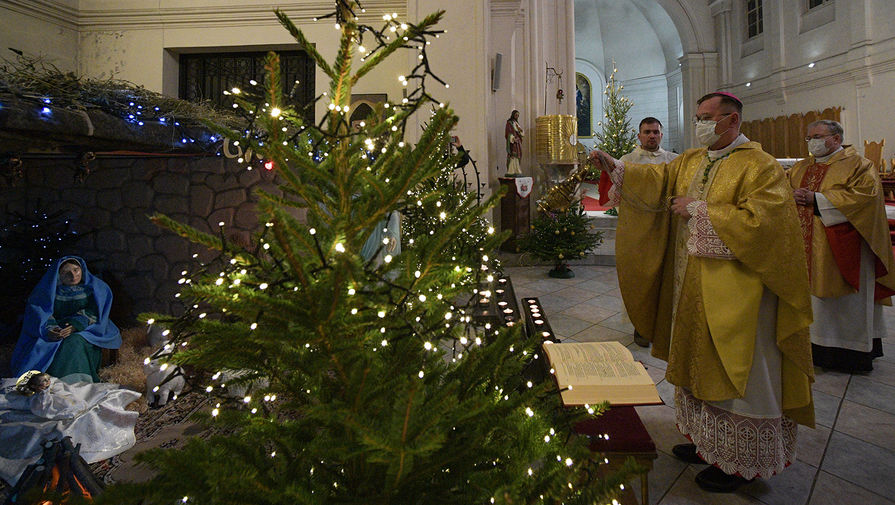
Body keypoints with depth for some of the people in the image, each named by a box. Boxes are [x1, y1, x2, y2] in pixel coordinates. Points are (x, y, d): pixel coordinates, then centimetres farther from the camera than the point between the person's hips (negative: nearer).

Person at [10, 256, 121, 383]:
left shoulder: (96, 287, 4)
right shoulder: (48, 288, 7)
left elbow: (93, 312, -7)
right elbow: (38, 309, -4)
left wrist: (76, 326, -24)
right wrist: (49, 328, -24)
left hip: (85, 329, -2)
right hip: (56, 329, 3)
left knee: (74, 343, -35)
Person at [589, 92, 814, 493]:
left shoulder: (761, 167, -11)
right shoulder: (691, 161, 12)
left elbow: (758, 221, -21)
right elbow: (657, 180, 2)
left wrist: (698, 210, -16)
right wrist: (615, 168, -12)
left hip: (734, 296, -7)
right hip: (691, 287, 7)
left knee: (733, 375, 3)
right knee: (699, 366, 16)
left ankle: (739, 462, 19)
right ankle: (707, 441, 33)